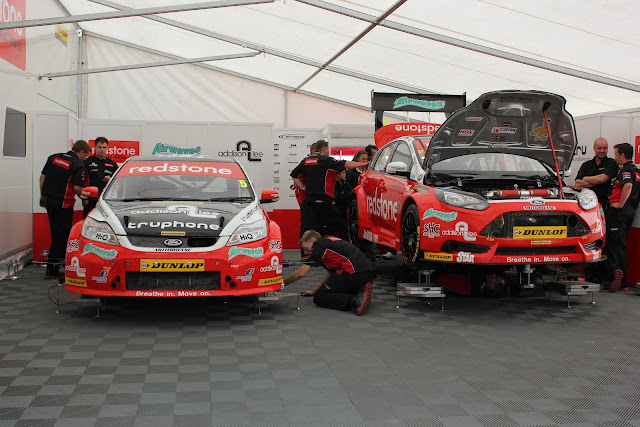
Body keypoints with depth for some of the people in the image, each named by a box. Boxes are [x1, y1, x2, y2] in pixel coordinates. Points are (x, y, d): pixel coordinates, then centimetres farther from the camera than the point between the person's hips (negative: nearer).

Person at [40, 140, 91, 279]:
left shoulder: (53, 157, 12)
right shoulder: (78, 164, -9)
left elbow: (43, 176, 14)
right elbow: (77, 188, -14)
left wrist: (43, 196, 22)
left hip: (48, 200, 7)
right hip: (63, 203, -7)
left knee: (56, 233, 20)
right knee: (61, 235, -2)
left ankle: (60, 257, 32)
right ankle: (51, 270, -2)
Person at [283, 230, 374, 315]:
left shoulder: (320, 245, 2)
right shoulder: (331, 243, 28)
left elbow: (301, 273, -1)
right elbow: (331, 273, 38)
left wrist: (282, 284, 13)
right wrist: (314, 292, 42)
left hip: (354, 273, -9)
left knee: (319, 297, -1)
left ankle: (354, 300, -21)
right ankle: (362, 292, 3)